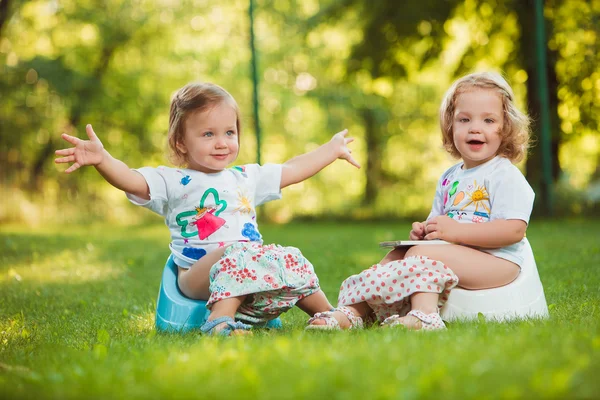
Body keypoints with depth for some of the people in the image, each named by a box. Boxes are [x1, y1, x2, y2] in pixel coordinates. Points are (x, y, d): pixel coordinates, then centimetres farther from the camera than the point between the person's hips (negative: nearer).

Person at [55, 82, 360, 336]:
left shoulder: (246, 177, 22)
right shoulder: (172, 182, 3)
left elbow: (292, 170, 33)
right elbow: (131, 180, -14)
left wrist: (332, 149, 38)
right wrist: (102, 159, -33)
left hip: (253, 272, 6)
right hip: (197, 274, -6)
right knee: (236, 255, -34)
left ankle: (327, 313, 7)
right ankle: (221, 321, -48)